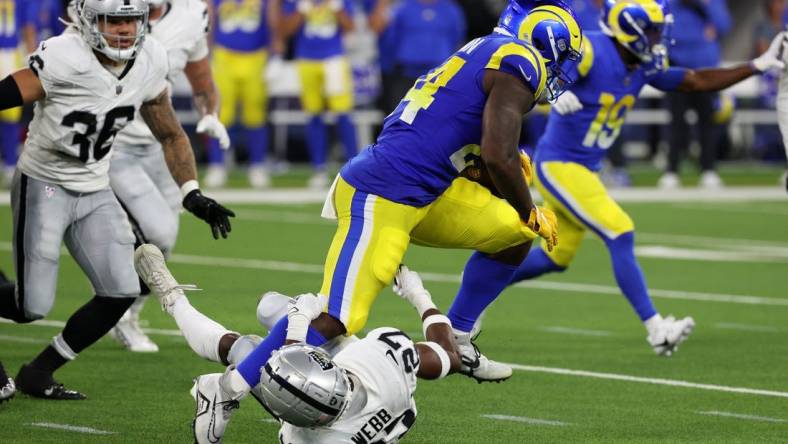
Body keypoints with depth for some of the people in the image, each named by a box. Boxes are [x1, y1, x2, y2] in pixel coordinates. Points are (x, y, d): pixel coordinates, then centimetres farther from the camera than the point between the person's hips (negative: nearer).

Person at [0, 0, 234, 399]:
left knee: (121, 293, -7)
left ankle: (38, 373, 10)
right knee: (32, 307, -10)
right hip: (44, 186, -6)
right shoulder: (63, 59, -24)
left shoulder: (149, 62, -4)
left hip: (96, 192, 6)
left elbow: (170, 134, 10)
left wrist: (192, 195, 4)